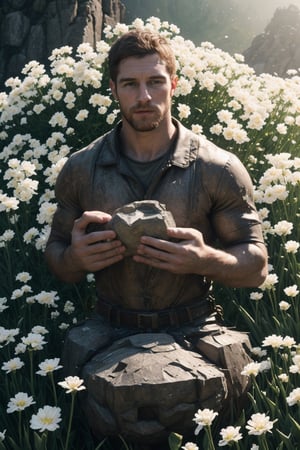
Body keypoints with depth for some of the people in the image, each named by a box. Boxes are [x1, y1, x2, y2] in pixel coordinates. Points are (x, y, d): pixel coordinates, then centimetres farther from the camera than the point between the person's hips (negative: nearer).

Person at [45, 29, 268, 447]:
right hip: (111, 335, 1)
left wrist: (205, 260, -19)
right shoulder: (80, 169, 3)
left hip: (194, 334, -1)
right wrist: (76, 258, -12)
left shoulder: (219, 169, -2)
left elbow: (256, 266, 2)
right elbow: (56, 253, 12)